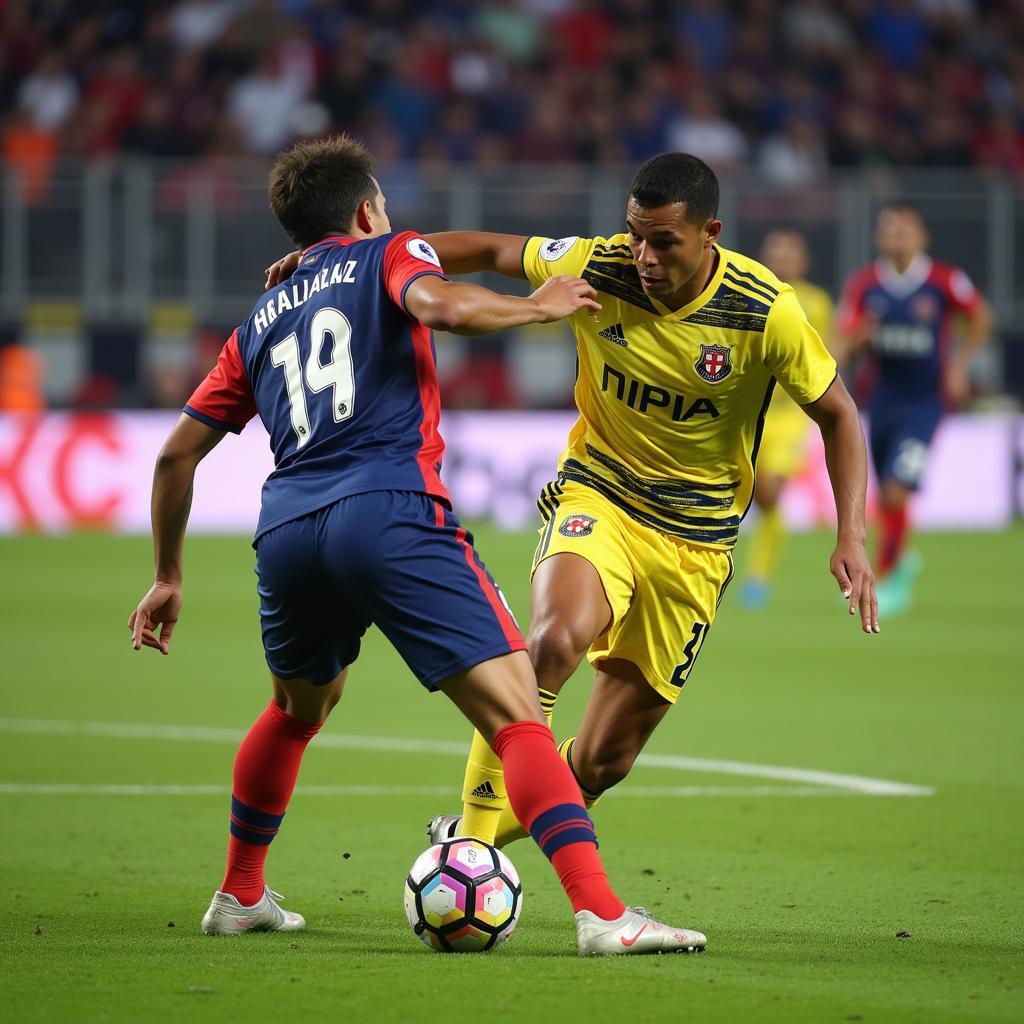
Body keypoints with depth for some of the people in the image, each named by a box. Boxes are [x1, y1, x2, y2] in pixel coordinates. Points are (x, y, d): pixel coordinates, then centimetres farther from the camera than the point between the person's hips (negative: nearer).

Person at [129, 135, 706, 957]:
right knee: (516, 710, -11)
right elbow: (436, 305, -11)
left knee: (298, 709, 34)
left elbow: (177, 455, 27)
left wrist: (168, 575, 35)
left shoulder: (261, 322, 28)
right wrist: (538, 306, 3)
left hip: (286, 531, 6)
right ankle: (600, 912, -25)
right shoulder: (388, 256, 14)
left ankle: (240, 897, 43)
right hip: (387, 513, -6)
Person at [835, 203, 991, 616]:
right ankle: (902, 560, 40)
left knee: (896, 490, -15)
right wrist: (857, 337, -26)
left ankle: (886, 579, -1)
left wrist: (959, 365, -2)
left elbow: (980, 317, 6)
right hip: (882, 399, 3)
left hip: (925, 400, -3)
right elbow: (842, 341, -3)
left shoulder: (945, 282, -11)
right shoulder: (863, 284, -4)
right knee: (885, 496, 11)